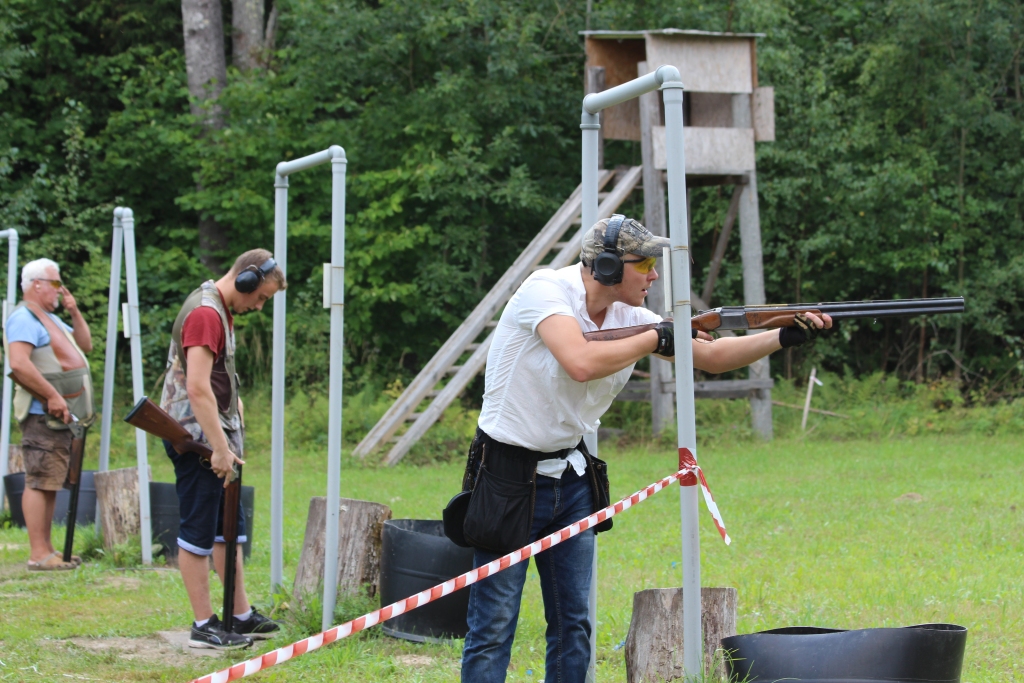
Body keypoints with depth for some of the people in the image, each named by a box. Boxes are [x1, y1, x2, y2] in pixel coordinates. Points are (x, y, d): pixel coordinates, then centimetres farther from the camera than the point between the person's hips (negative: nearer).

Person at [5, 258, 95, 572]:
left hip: (61, 417, 10)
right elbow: (19, 364, -23)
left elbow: (85, 345, 28)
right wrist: (52, 396, -22)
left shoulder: (50, 319, 22)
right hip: (42, 416, -10)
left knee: (50, 484, 12)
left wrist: (74, 312, 14)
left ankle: (46, 549, 17)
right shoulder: (24, 318, -10)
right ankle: (38, 554, -13)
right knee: (40, 483, -11)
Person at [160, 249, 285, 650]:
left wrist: (233, 403, 10)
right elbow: (198, 389, -24)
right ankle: (204, 627, 1)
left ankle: (241, 616, 22)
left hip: (214, 440, 11)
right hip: (197, 440, -11)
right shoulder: (206, 313, -18)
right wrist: (220, 449, -24)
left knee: (230, 528, 15)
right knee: (198, 533, -4)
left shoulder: (220, 310, 15)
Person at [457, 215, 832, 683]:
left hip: (571, 477, 7)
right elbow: (581, 363, -35)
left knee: (572, 625, 10)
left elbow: (712, 355, 6)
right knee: (493, 629, -4)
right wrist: (655, 339, -20)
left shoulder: (629, 316, 1)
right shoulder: (546, 290, -19)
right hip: (510, 476, -7)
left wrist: (784, 337, -9)